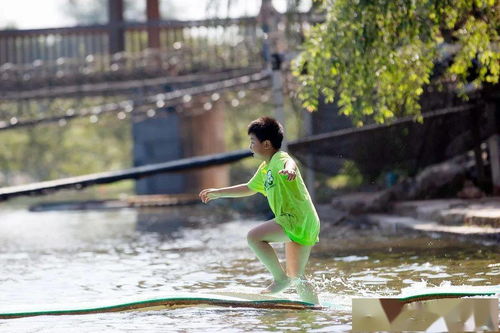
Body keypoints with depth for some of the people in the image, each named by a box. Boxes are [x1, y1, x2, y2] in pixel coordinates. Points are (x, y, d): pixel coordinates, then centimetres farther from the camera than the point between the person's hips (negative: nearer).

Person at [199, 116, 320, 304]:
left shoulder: (279, 158, -6)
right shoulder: (265, 168, 23)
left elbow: (289, 163, -32)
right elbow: (249, 189, 39)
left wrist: (289, 170, -57)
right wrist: (218, 193, 43)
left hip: (298, 218, -10)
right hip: (302, 225, 10)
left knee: (254, 237, -22)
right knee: (296, 275, 13)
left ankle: (280, 278, -15)